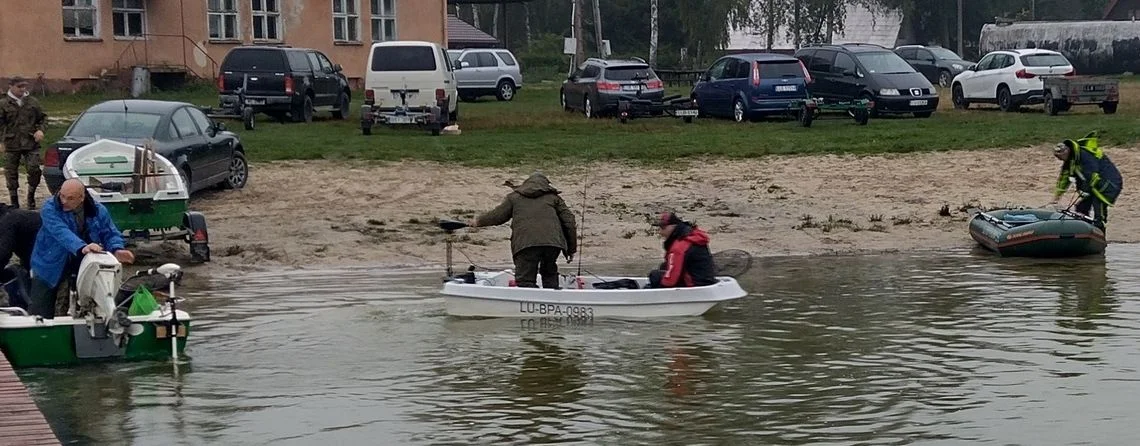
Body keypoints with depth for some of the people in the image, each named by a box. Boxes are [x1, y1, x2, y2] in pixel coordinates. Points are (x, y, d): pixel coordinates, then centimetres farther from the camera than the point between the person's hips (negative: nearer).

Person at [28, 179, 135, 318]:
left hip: (84, 266, 3)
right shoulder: (50, 209, -20)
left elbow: (110, 233, -8)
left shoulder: (98, 211, -8)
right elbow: (61, 232, -36)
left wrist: (116, 249, -33)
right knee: (40, 313, -2)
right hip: (51, 265, -3)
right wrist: (82, 248, -54)